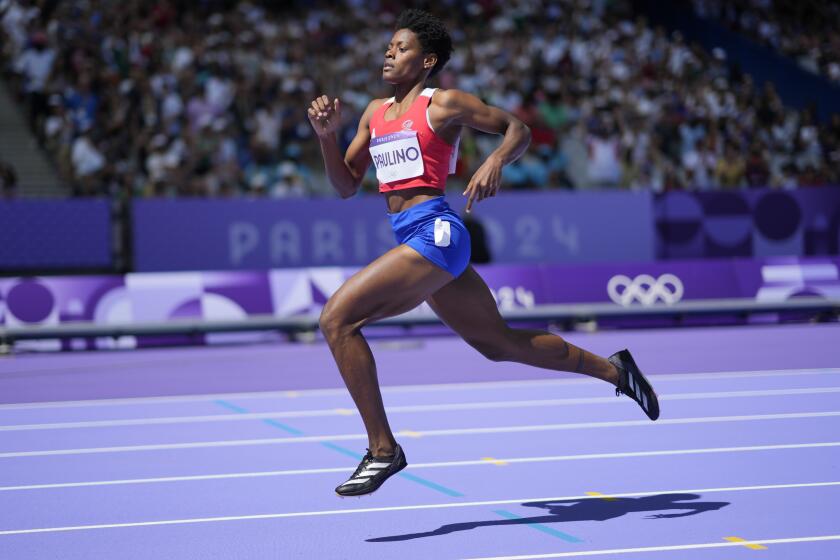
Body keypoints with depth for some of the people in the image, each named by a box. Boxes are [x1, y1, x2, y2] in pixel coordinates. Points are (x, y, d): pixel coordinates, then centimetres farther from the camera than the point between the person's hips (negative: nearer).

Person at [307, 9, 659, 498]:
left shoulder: (443, 103, -2)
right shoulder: (376, 112, 18)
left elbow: (518, 129, 2)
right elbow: (347, 185, 19)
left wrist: (496, 161, -18)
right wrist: (327, 134, 4)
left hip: (435, 233, -9)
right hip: (413, 238, 9)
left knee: (337, 318, -18)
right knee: (501, 343, 17)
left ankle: (383, 449, -13)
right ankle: (613, 369, 33)